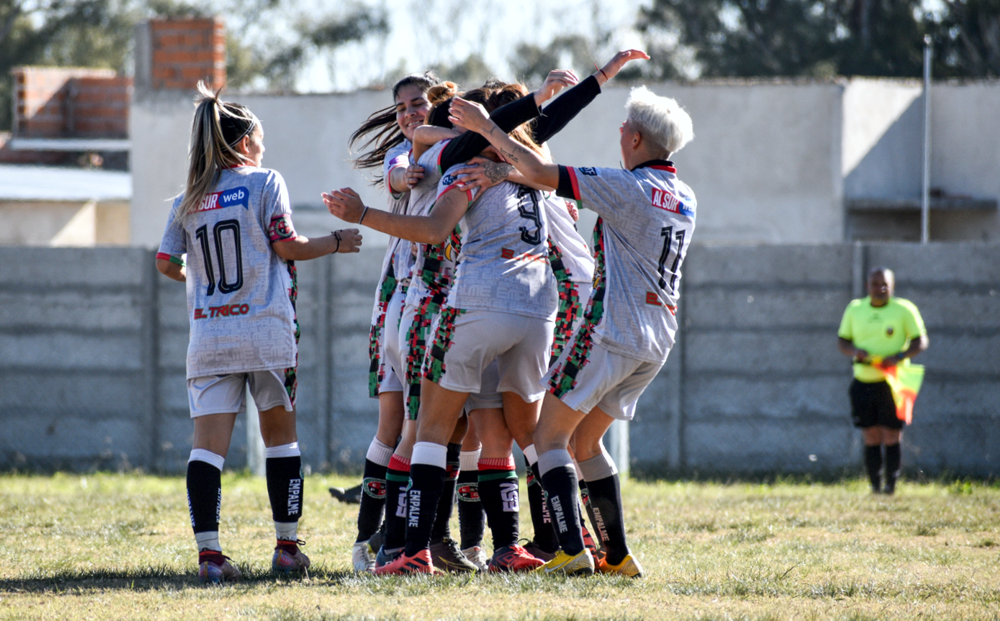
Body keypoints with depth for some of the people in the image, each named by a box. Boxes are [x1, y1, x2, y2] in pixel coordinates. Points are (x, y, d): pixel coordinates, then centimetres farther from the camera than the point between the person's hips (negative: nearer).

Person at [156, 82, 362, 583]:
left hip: (209, 333, 3)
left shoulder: (188, 200, 11)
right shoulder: (264, 183, 1)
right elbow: (286, 247, -5)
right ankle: (286, 546, 13)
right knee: (281, 435, 12)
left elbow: (166, 263, 11)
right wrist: (335, 243, 11)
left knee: (208, 444, -4)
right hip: (265, 330, -2)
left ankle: (208, 551, -15)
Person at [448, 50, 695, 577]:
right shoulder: (685, 200, 12)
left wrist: (487, 128, -5)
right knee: (585, 441, 17)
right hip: (657, 341, 8)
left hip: (612, 331, -8)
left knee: (551, 435, -2)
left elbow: (539, 173, -14)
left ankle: (571, 549, -15)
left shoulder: (627, 187, -12)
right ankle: (617, 555, 12)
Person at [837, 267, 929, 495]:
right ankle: (875, 485, 7)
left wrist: (899, 357, -17)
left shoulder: (905, 310, 1)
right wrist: (854, 351, -8)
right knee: (871, 439, 0)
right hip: (863, 381, 3)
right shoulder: (855, 309, 11)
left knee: (892, 437, -4)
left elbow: (921, 341, 0)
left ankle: (891, 484, 3)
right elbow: (841, 340, 15)